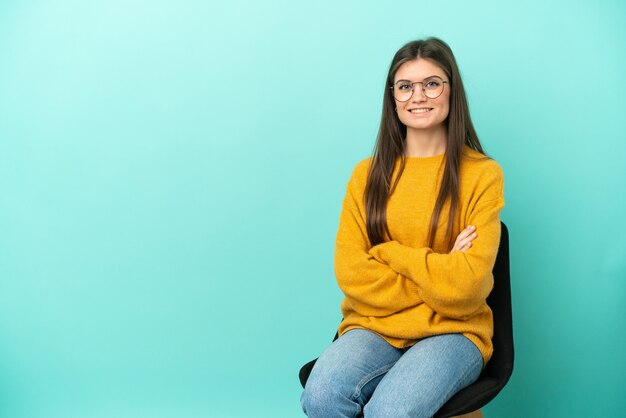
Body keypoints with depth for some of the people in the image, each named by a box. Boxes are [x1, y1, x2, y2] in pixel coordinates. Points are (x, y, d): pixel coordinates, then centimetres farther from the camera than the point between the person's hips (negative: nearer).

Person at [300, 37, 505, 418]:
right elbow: (350, 272, -3)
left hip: (452, 330, -2)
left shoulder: (482, 174, -3)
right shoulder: (368, 174, 6)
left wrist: (389, 253, -7)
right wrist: (433, 270, -10)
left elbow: (466, 284, -10)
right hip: (373, 327, 2)